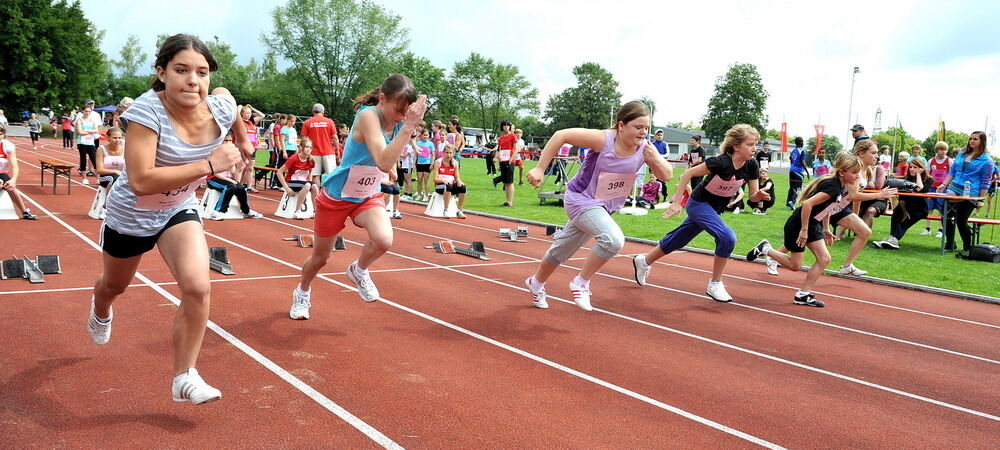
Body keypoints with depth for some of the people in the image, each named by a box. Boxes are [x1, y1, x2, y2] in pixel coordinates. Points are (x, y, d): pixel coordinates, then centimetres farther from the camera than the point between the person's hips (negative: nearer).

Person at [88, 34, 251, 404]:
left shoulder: (220, 107, -20)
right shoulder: (147, 111, -35)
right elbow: (140, 181, -42)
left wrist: (243, 139, 17)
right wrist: (208, 165, -42)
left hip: (179, 211, 2)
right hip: (130, 213, -2)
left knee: (197, 288, -21)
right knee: (115, 286, 25)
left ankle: (184, 377, -3)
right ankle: (100, 310, 65)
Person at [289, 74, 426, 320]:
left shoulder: (398, 123, -10)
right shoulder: (368, 115, -29)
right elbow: (384, 162, -44)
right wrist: (409, 125, -45)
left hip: (368, 197, 4)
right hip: (336, 197, -4)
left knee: (384, 240, -27)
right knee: (320, 257, 14)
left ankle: (359, 271, 8)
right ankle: (302, 292, 49)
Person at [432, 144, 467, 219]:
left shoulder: (455, 163, 10)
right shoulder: (438, 162, 0)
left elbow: (457, 177, 8)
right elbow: (435, 179, -7)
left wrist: (459, 181, -17)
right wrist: (443, 180, -28)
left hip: (452, 185, 3)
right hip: (440, 186, -3)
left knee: (463, 188, -27)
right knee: (448, 186, -38)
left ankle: (459, 211, -17)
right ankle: (446, 210, -32)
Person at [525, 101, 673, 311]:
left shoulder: (644, 148, -11)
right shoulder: (603, 139, -27)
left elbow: (666, 175, -2)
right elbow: (561, 135, -24)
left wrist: (657, 160, -24)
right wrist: (539, 169, -24)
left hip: (604, 206, 6)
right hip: (581, 199, -6)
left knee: (562, 249, 21)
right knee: (613, 239, -30)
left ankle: (536, 283, 46)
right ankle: (581, 282, -7)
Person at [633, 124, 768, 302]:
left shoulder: (751, 166, -12)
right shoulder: (721, 162, -29)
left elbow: (752, 196, -4)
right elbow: (687, 173, -21)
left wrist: (759, 195, -27)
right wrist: (676, 202, -21)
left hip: (715, 208, 7)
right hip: (699, 203, -7)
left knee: (678, 239, 17)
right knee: (727, 237, -25)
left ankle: (644, 261, 39)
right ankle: (715, 285, -9)